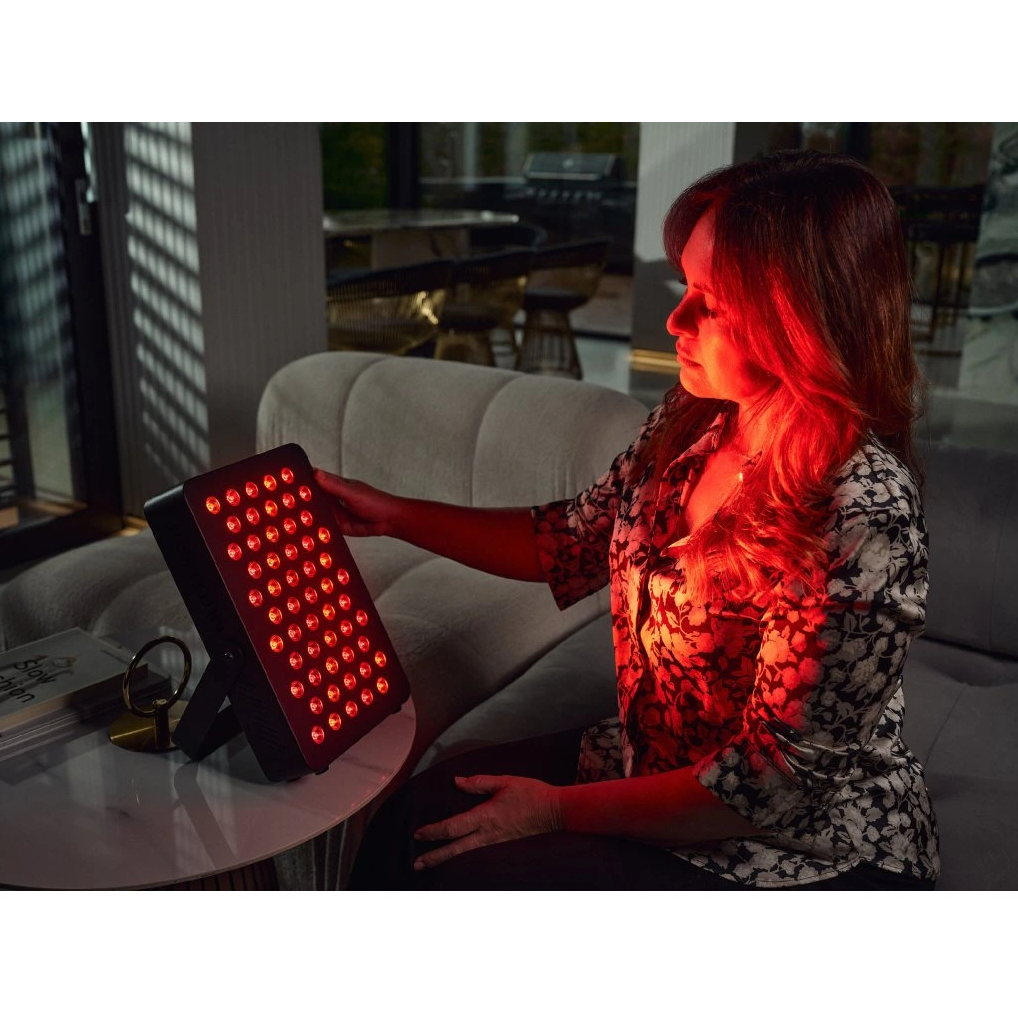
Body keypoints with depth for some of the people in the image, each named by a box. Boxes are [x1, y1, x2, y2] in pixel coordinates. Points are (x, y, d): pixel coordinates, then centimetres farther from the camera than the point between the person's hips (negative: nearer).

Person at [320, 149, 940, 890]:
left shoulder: (863, 519, -30)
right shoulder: (693, 421, -7)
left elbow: (774, 781, -24)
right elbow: (578, 543, 7)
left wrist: (562, 811, -16)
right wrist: (394, 515, 3)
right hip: (653, 761, 6)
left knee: (454, 870, -13)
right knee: (418, 808, -2)